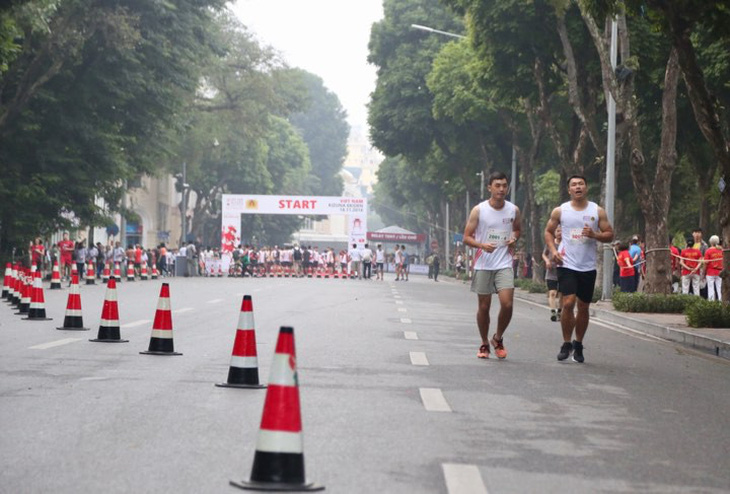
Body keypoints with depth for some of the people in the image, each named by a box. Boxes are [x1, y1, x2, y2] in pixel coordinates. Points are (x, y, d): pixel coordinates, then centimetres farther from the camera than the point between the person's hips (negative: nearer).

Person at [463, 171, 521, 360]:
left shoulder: (513, 210, 3)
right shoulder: (479, 210, -5)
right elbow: (467, 237, -2)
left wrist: (514, 239, 0)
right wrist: (482, 245, -21)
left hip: (504, 264, 1)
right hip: (483, 264, -1)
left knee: (507, 303, -12)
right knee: (483, 307, 5)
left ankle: (498, 339, 11)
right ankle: (484, 344, 23)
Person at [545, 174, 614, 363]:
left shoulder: (598, 211, 3)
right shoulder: (560, 211, 2)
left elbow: (609, 234, 5)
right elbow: (548, 231, 13)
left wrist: (594, 235, -14)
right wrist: (553, 250, -3)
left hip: (588, 267, 2)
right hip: (567, 265, -2)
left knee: (584, 307, 7)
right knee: (568, 303, -14)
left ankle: (578, 345, 23)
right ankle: (566, 344, 0)